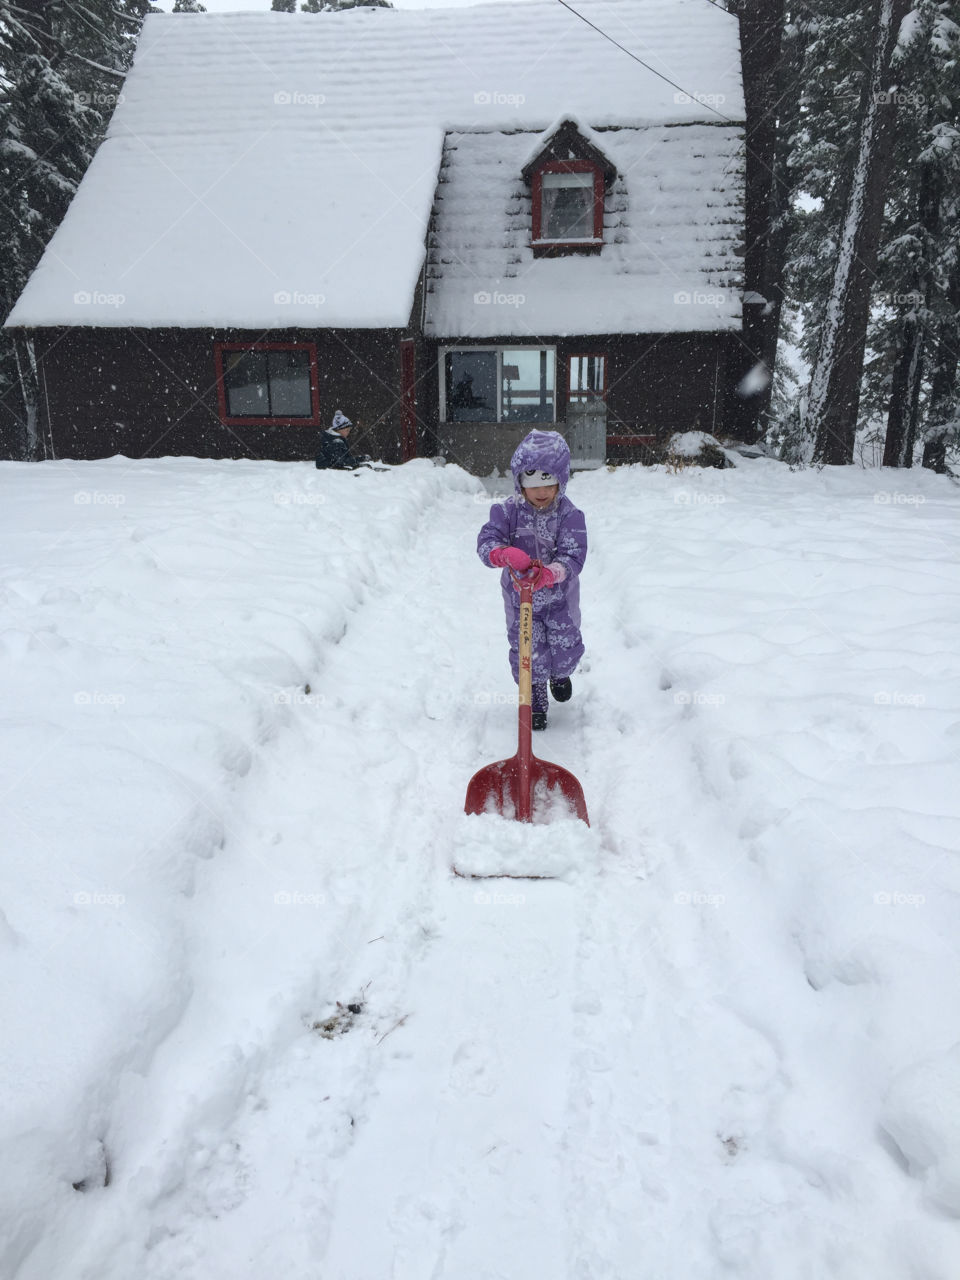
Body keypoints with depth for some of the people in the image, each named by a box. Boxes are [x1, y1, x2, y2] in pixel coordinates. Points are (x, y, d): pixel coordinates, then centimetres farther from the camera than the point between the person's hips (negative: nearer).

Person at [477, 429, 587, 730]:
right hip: (519, 597, 0)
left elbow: (573, 558, -26)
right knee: (527, 651, 5)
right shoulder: (508, 511, -13)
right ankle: (535, 701, 28)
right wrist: (504, 554, -46)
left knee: (566, 647, 10)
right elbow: (486, 541, -22)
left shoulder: (570, 515, -17)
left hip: (560, 596, 0)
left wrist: (548, 574, -46)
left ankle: (560, 674, 47)